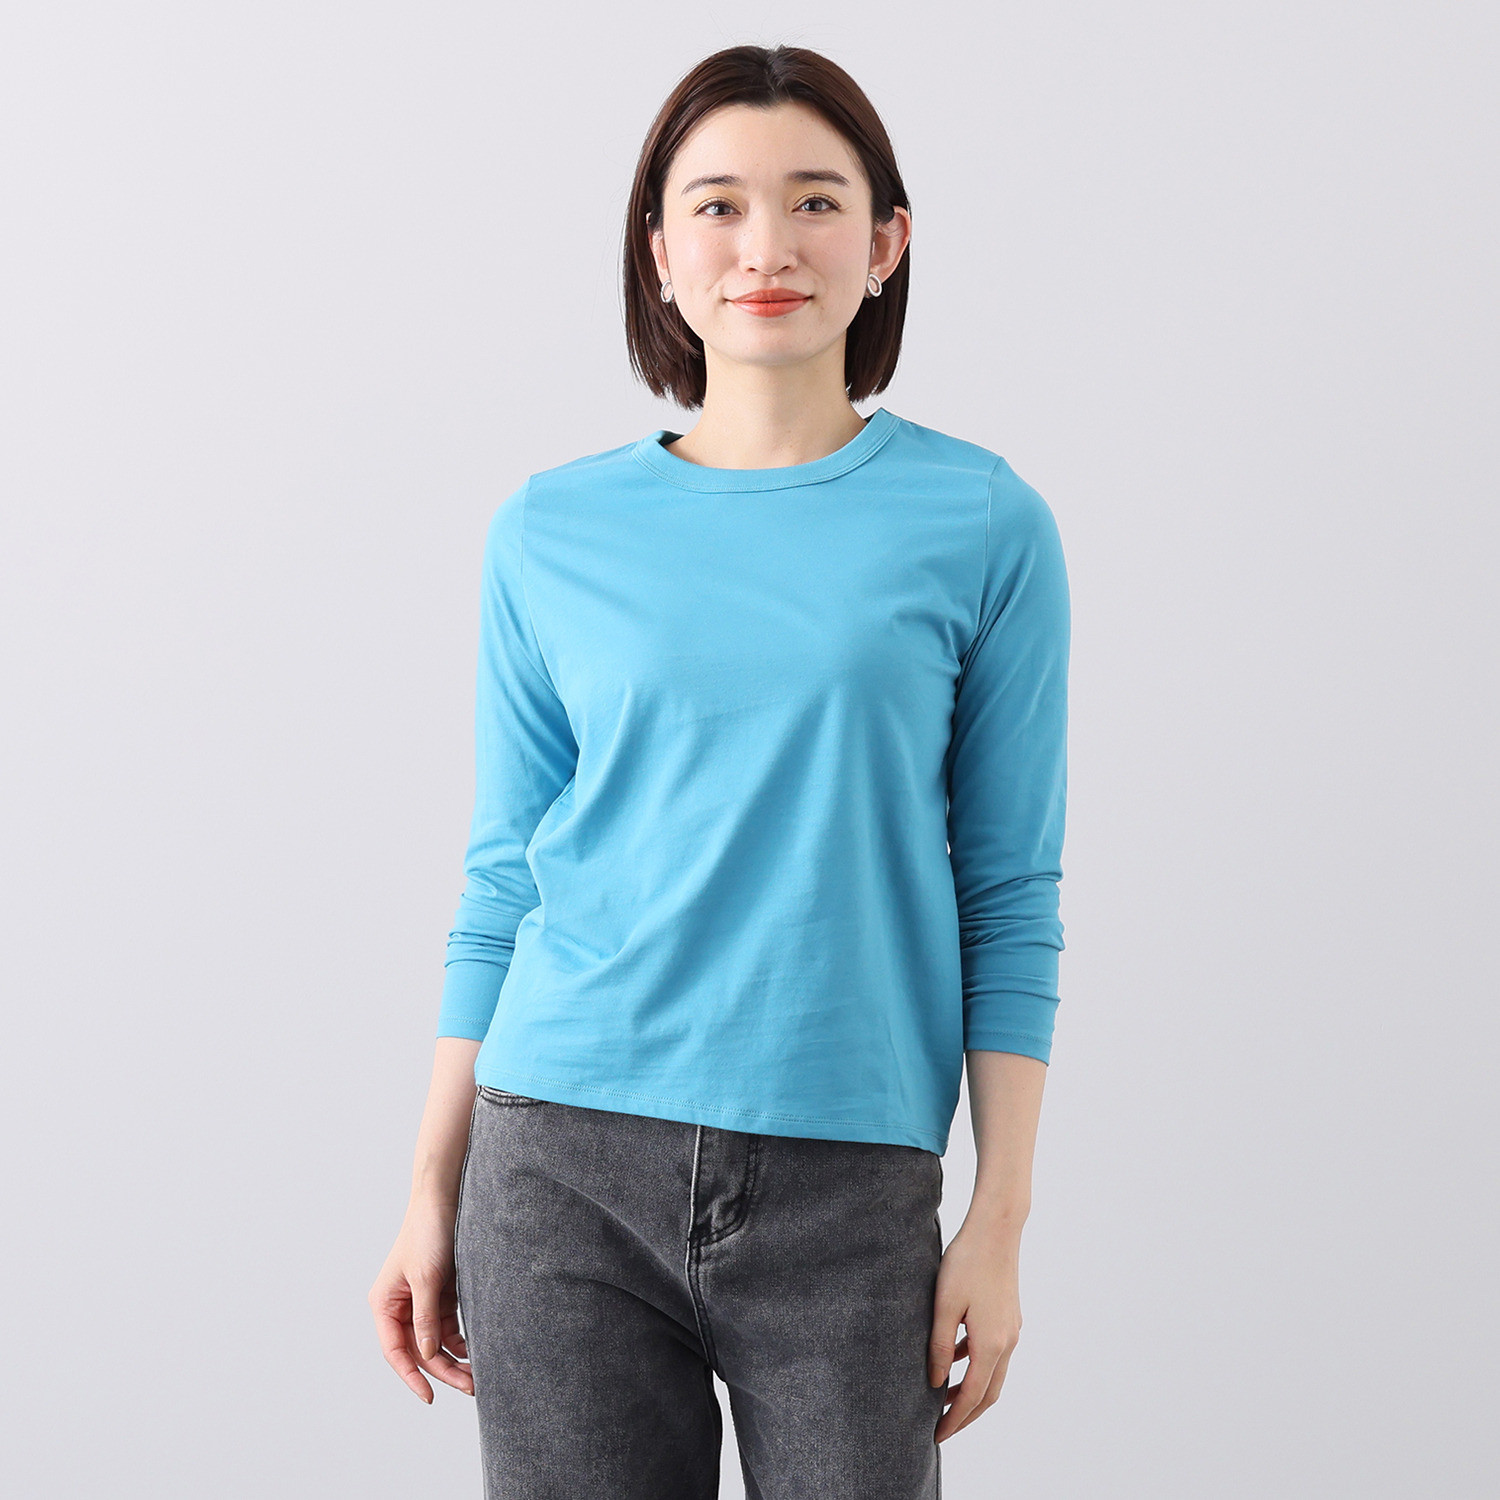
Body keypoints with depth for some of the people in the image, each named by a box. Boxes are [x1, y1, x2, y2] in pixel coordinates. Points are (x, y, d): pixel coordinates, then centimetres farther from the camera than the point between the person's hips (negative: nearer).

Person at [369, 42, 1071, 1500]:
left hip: (845, 1192, -1)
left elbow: (1010, 896, 1)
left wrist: (1000, 1219, -3)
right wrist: (434, 1193, 6)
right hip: (564, 1171, 1)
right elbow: (502, 882, 8)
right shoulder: (551, 533, 4)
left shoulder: (982, 525, 0)